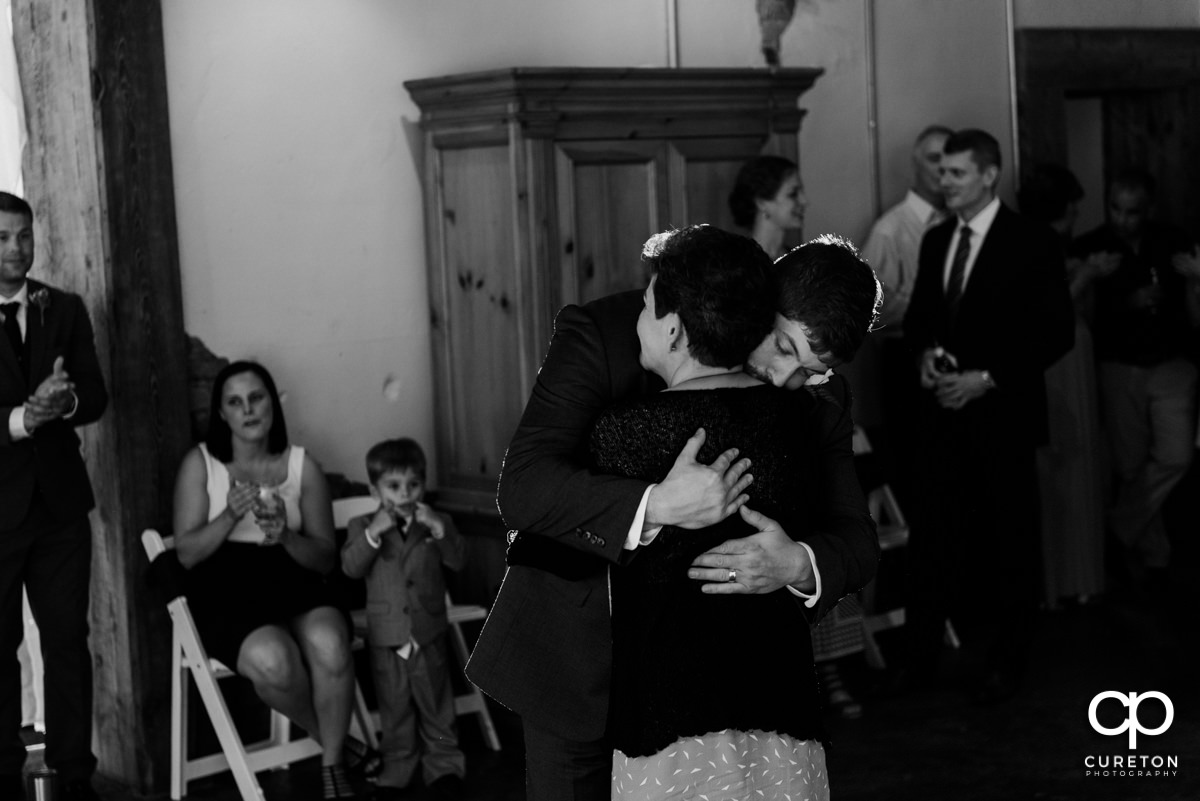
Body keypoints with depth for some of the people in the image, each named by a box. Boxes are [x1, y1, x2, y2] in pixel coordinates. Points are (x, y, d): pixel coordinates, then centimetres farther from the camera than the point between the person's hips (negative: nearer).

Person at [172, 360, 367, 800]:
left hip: (291, 579, 2)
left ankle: (334, 764, -12)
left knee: (329, 644, -34)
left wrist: (286, 535, -14)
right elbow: (187, 553, 0)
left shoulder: (302, 465, 9)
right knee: (273, 659, -35)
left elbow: (325, 557, 7)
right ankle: (332, 738, -3)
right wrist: (230, 516, -17)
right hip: (224, 587, -2)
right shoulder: (200, 463, 5)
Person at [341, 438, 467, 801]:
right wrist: (373, 533, -29)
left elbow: (458, 560, -12)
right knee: (395, 711, 13)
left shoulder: (436, 523, 1)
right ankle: (396, 771, 25)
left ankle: (443, 766, 24)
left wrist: (439, 528, -27)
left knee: (436, 706, 11)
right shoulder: (362, 526, 0)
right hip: (386, 638, 0)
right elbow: (351, 567, -15)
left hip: (429, 635, 0)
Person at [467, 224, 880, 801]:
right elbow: (521, 487, -29)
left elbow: (858, 540, -8)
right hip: (579, 658, -3)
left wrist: (799, 564, -32)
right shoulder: (602, 334, -19)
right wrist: (654, 506, -44)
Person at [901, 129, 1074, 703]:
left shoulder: (1031, 243, -7)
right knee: (932, 536, 2)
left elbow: (1056, 332, -9)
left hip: (1001, 413, -4)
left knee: (1008, 541, 6)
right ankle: (920, 656, 10)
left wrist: (986, 379, -15)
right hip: (942, 411, 5)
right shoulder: (936, 240, 11)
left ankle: (1004, 663, 19)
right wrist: (925, 352, -3)